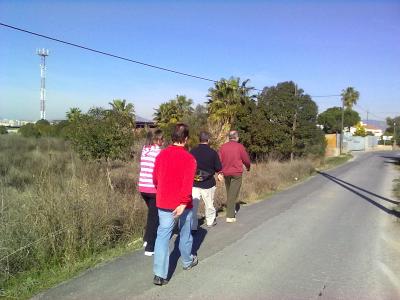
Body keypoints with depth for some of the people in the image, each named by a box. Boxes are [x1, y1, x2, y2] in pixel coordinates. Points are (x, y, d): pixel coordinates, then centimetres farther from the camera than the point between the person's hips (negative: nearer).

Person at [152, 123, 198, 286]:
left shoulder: (161, 155, 0)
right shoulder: (189, 158, -14)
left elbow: (155, 179, 9)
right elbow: (187, 184, -23)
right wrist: (183, 203, -23)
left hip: (163, 203, 3)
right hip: (182, 204, -3)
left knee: (163, 235, 4)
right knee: (185, 233, 18)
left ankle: (160, 274, -1)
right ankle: (187, 261, 39)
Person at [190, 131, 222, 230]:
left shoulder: (192, 151, -6)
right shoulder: (213, 152, -11)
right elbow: (219, 168, -4)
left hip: (194, 183, 1)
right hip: (208, 184, -1)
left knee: (193, 204, 1)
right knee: (209, 204, 16)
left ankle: (192, 226, -2)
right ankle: (210, 221, 34)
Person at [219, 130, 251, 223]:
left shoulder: (223, 147, 2)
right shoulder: (239, 146, -9)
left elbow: (219, 160, -1)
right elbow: (246, 160, -2)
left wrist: (219, 172, 1)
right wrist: (248, 167, 17)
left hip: (226, 173, 4)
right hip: (236, 173, -4)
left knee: (229, 192, 21)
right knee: (233, 194, -3)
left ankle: (233, 208, 36)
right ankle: (230, 216, -3)